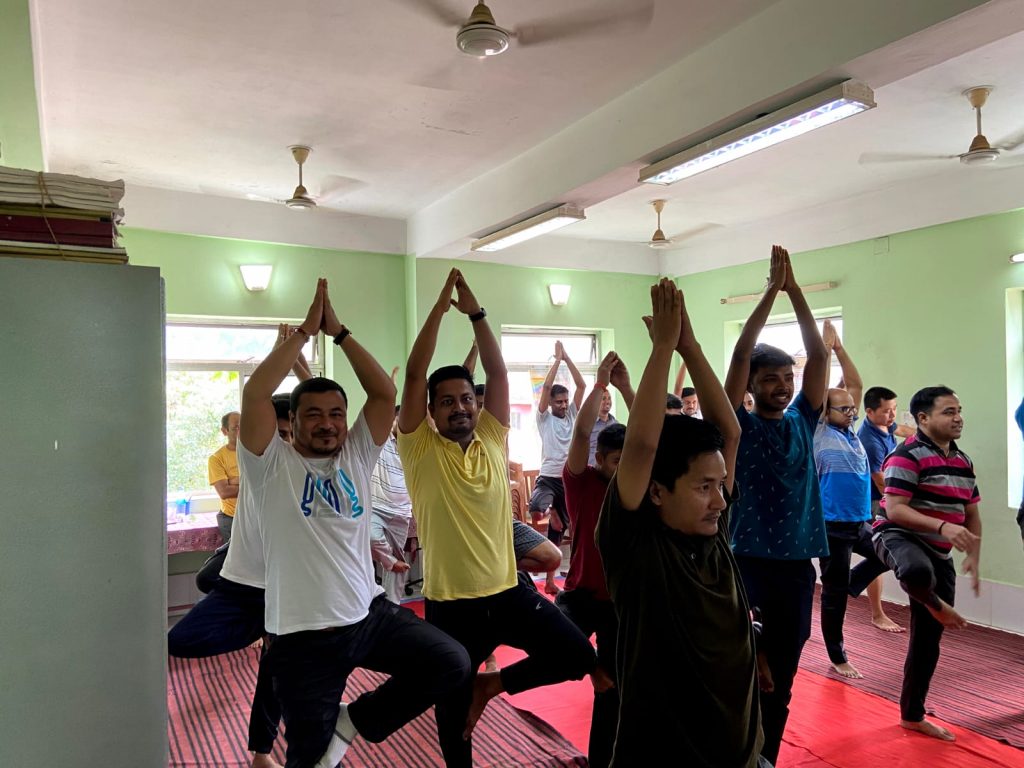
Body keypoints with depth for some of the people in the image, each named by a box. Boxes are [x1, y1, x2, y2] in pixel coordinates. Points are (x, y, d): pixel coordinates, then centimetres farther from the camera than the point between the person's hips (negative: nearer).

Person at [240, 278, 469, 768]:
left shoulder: (356, 457, 4)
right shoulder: (271, 465, -7)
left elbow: (385, 394, -5)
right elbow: (254, 393, -21)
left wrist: (339, 332, -7)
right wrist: (306, 330, -16)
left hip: (369, 615, 4)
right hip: (303, 636, -3)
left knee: (450, 664, -8)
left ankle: (355, 720, 10)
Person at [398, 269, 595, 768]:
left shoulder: (492, 440, 2)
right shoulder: (420, 449, -7)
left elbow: (498, 373, -3)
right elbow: (414, 375, -15)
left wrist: (476, 313, -8)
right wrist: (441, 307, -15)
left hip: (508, 591, 3)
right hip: (449, 604, -3)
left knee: (578, 658, -2)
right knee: (454, 707, 12)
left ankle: (493, 684, 18)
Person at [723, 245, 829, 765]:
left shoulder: (802, 422, 6)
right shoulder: (739, 426, -4)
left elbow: (819, 355, -1)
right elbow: (740, 356, -14)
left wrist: (795, 289, -6)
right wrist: (771, 291, -13)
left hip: (796, 562, 4)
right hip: (747, 560, -4)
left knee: (781, 677, 14)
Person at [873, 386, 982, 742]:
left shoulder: (963, 462, 11)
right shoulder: (907, 455, -14)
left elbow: (972, 514, 17)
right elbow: (893, 510, -22)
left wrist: (973, 558, 4)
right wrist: (942, 526, -33)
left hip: (939, 553, 7)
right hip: (899, 537, -7)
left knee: (928, 640, 11)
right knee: (918, 572, -45)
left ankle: (912, 714, 26)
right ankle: (936, 607, -8)